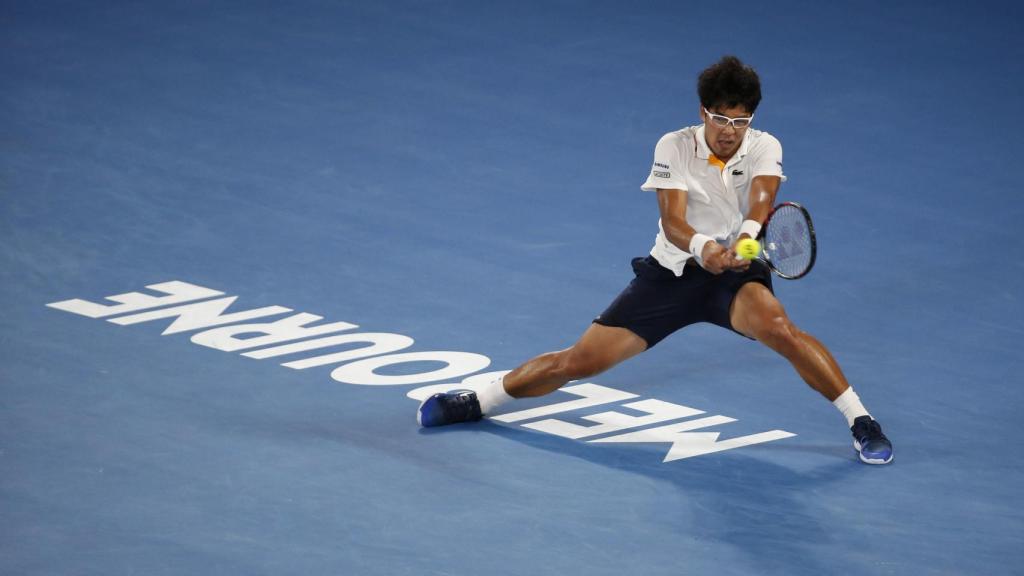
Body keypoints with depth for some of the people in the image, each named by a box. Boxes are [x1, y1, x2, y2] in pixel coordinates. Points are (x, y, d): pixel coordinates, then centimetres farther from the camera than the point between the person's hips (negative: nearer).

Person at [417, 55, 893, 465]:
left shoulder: (764, 148, -11)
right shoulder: (674, 148, -12)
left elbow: (760, 203, -30)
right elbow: (672, 220, -25)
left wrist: (745, 239, -53)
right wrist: (703, 247, -47)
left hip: (737, 272, -1)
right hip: (670, 273, 1)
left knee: (776, 326, -35)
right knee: (578, 360, -2)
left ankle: (861, 421, -26)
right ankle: (476, 402, 17)